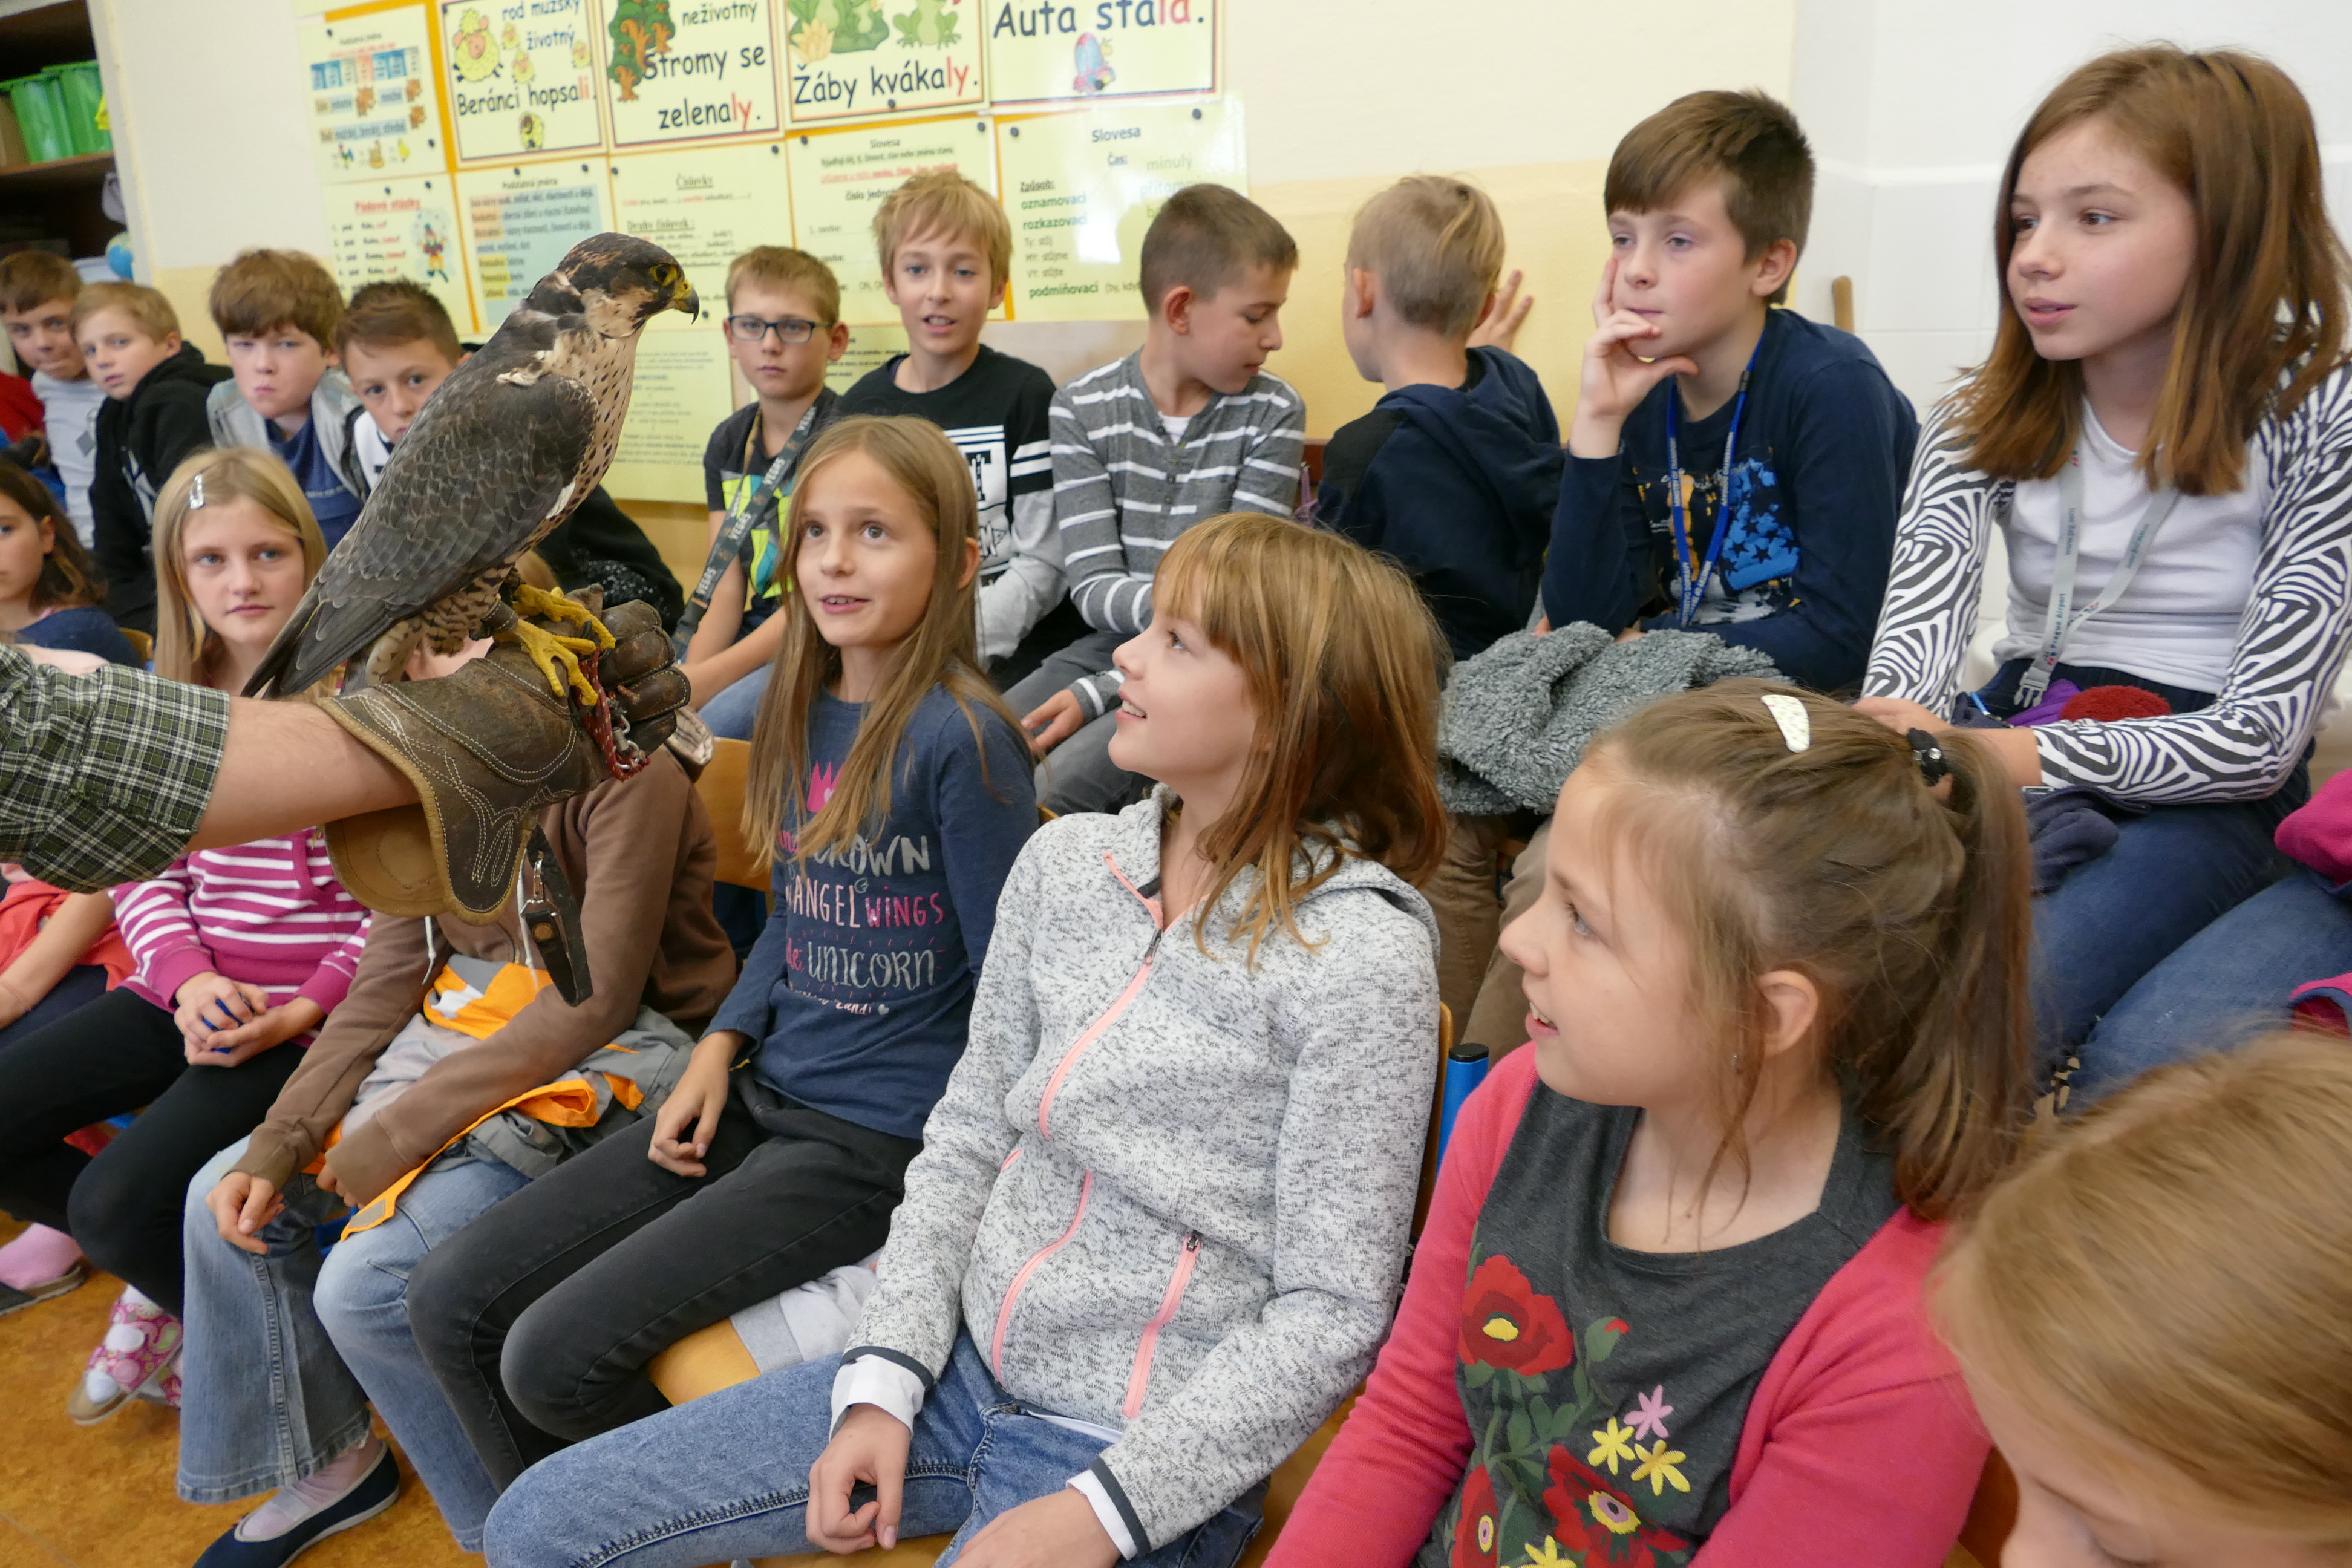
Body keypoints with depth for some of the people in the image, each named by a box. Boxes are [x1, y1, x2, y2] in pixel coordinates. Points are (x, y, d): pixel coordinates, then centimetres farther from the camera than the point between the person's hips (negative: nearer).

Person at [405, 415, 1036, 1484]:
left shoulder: (962, 739, -18)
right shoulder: (800, 711, 6)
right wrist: (721, 1046, 4)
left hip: (883, 1140, -7)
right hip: (764, 1096, 8)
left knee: (555, 1358, -13)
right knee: (450, 1300, 3)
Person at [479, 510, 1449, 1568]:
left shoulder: (1362, 953, -19)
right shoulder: (1064, 863, 0)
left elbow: (1333, 1312, -15)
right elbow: (967, 1139, 5)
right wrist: (884, 1381, -3)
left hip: (1142, 1456, -6)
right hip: (963, 1366, 6)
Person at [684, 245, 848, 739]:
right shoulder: (728, 443, 11)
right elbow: (727, 588, 5)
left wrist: (707, 679, -22)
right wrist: (688, 676, -14)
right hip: (754, 633, 7)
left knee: (707, 725, -30)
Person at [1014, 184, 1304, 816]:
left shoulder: (1273, 413, -4)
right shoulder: (1082, 408, -1)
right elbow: (1093, 586, -8)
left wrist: (1098, 693, -18)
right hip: (1112, 643, 3)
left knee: (1048, 792, -25)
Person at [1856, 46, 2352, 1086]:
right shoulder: (1984, 424, 7)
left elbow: (2264, 735, -11)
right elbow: (1914, 642, -10)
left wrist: (2013, 755, -25)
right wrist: (1891, 737, -35)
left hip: (2198, 800, -3)